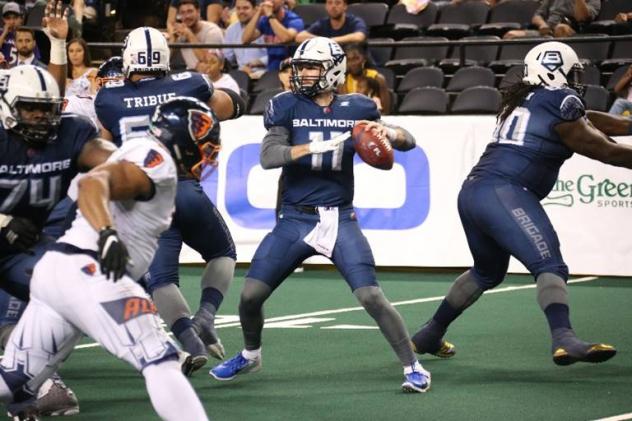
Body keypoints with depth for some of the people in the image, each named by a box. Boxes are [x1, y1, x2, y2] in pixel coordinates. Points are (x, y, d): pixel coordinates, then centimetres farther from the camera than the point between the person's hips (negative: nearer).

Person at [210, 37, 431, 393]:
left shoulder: (356, 109, 0)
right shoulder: (287, 107, -2)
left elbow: (409, 142, 4)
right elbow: (268, 157, -16)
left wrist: (388, 132, -19)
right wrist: (316, 146, -29)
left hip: (339, 220, -1)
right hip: (294, 220, 1)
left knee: (372, 297, -13)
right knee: (251, 295, -1)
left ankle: (413, 367, 1)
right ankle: (250, 356, 28)